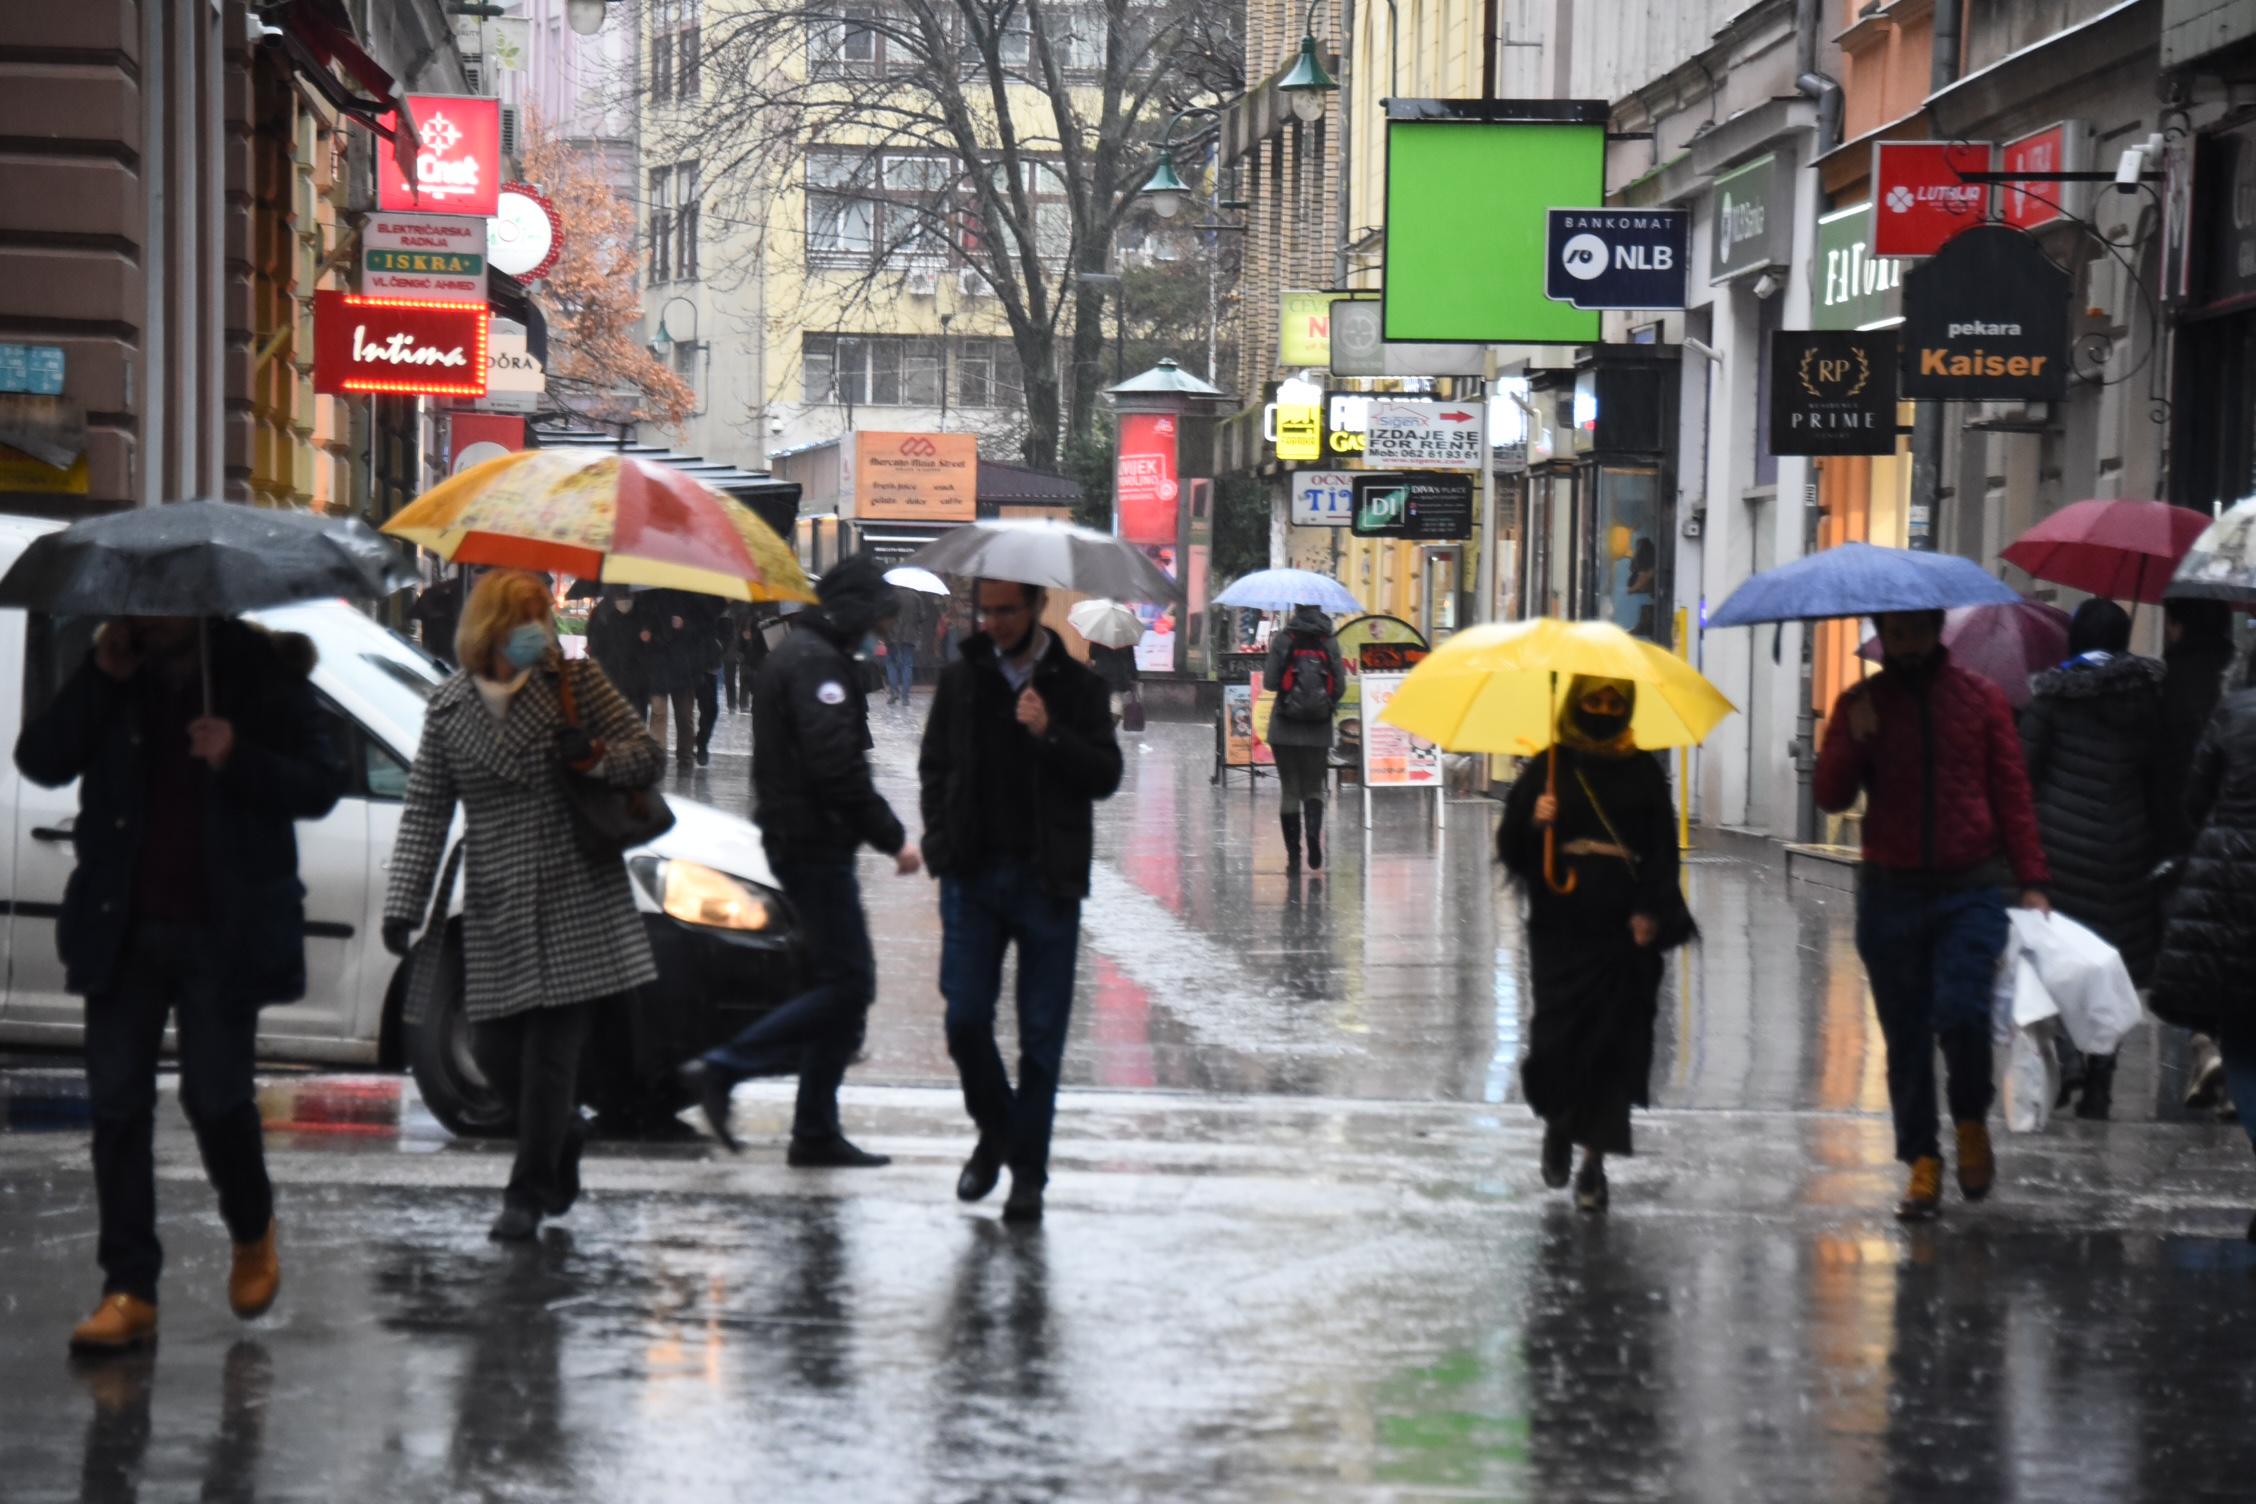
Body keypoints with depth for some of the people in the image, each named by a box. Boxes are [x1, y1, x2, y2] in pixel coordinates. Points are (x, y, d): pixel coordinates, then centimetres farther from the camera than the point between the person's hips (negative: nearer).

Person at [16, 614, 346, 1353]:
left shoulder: (261, 671, -2)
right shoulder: (112, 674, 7)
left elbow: (321, 785, -4)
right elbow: (39, 761, -1)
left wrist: (239, 759, -21)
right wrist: (99, 679, -11)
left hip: (222, 932, -3)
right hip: (123, 929, 3)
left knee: (216, 1096, -3)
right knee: (118, 1103, 0)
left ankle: (253, 1235, 27)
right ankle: (129, 1290, 4)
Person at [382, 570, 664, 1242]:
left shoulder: (576, 683, 1)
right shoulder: (448, 707, 5)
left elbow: (649, 755, 5)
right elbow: (425, 810, 7)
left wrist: (596, 758, -17)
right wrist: (404, 903, 0)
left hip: (576, 901, -3)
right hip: (496, 908, 3)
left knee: (550, 1051, -5)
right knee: (494, 1049, 4)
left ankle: (528, 1194, 7)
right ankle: (566, 1132, 33)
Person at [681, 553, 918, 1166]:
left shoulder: (795, 653, 19)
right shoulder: (816, 662, -15)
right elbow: (837, 766, -23)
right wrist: (892, 837, -16)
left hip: (794, 837, 11)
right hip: (815, 845, -11)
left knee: (843, 983, 11)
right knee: (847, 984, -10)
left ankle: (817, 1133, 12)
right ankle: (721, 1068, -11)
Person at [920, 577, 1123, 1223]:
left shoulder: (1077, 686, 2)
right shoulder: (961, 679, 8)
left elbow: (1106, 777, -4)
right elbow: (934, 767, 17)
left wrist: (1049, 734, -18)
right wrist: (942, 843, 5)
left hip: (1048, 880, -2)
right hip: (973, 878, 2)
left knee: (1041, 1034, 1)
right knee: (965, 1019, -3)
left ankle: (1028, 1169, 9)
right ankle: (994, 1130, 22)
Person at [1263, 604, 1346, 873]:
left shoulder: (1282, 640, -5)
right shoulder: (1329, 642, -1)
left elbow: (1270, 681, -8)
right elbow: (1340, 686, -3)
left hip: (1285, 729, -1)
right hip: (1319, 730, 1)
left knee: (1290, 791, 7)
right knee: (1314, 789, 11)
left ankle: (1293, 855, 3)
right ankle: (1314, 832, -18)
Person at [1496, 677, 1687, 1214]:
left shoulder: (1644, 774, 8)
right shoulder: (1548, 768, 7)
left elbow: (1662, 853, 8)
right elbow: (1510, 846, 6)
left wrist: (1652, 914, -5)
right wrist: (1533, 823, -15)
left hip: (1623, 930, 0)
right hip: (1560, 928, 0)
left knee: (1614, 1044, -2)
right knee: (1556, 1038, -6)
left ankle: (1593, 1161, 7)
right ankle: (1558, 1124, 25)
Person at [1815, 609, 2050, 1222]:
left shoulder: (1982, 698, 6)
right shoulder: (1860, 704, 8)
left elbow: (2013, 793, 6)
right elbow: (1831, 797, 3)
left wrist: (2031, 883, -1)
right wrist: (1855, 741, -16)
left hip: (1971, 891, -2)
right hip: (1890, 892, 2)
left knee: (1961, 1015, -17)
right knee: (1906, 1037, 3)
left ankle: (1972, 1124, 8)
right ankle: (1923, 1161, 11)